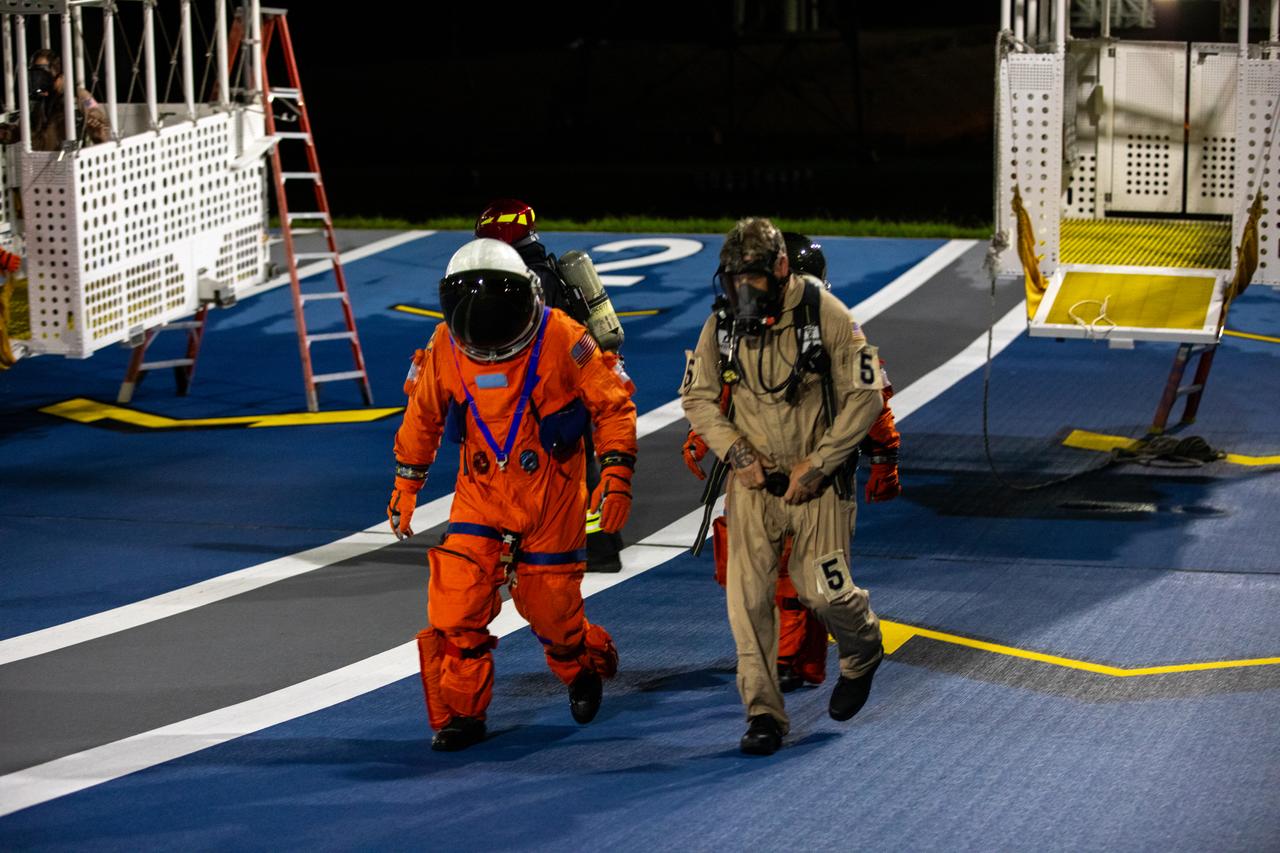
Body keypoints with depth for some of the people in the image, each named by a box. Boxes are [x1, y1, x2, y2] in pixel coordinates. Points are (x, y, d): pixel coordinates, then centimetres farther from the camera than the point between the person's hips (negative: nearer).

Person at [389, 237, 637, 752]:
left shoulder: (560, 339, -17)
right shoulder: (446, 348, -7)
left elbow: (613, 404, -8)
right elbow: (423, 416, 10)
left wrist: (616, 474, -15)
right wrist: (405, 486, 12)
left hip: (550, 494, -2)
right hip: (480, 492, 2)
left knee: (550, 604, 6)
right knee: (455, 603, -11)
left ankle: (585, 668, 40)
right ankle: (459, 713, 4)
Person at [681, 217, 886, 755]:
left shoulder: (825, 315, -12)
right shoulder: (722, 324, -2)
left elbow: (865, 396, -9)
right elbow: (697, 397, 6)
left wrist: (817, 464, -13)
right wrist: (735, 452, -9)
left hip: (817, 481, -3)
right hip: (753, 479, 3)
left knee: (823, 591, -6)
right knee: (747, 595, -7)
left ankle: (863, 652, 29)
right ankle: (763, 713, 2)